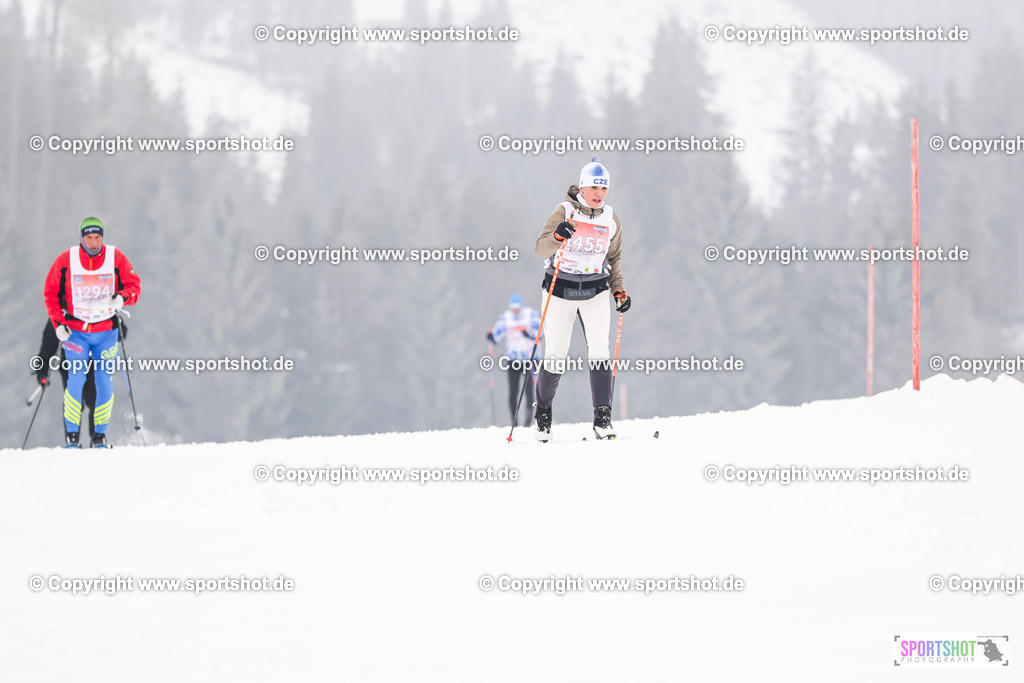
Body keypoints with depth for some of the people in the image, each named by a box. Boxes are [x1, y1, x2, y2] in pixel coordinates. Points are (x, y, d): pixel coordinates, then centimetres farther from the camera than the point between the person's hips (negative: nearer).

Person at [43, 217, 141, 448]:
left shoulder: (116, 258, -5)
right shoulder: (66, 260, -5)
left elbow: (134, 285, 1)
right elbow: (51, 292, 4)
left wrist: (122, 298, -21)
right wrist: (58, 323, -6)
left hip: (106, 331, 1)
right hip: (76, 331, -1)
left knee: (105, 382, -1)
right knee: (76, 380, -13)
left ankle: (100, 435, 12)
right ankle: (71, 435, -4)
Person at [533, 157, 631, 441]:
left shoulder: (611, 219, 5)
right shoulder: (565, 212, -7)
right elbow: (541, 248, -13)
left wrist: (619, 291, 5)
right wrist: (558, 237, -34)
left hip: (596, 290, 2)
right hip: (560, 289, -2)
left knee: (599, 351, -13)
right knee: (555, 356, 1)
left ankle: (602, 418, -13)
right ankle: (543, 411, 23)